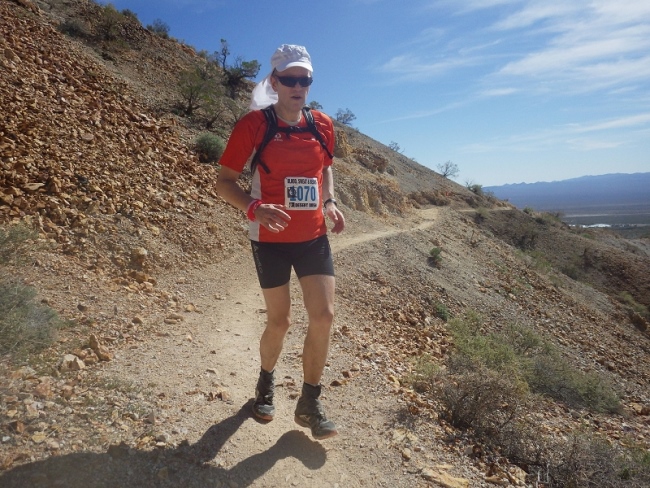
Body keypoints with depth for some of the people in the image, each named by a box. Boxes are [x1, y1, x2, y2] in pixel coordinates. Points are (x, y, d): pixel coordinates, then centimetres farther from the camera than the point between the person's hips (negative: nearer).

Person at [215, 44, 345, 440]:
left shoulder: (322, 125, 2)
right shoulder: (254, 125, -10)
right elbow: (225, 181, -9)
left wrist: (330, 202, 1)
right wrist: (254, 208, -27)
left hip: (314, 237, 4)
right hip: (271, 240, -3)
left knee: (324, 315, -3)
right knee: (280, 321, 7)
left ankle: (311, 403, 16)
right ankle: (267, 382, 39)